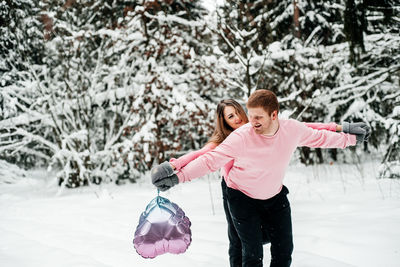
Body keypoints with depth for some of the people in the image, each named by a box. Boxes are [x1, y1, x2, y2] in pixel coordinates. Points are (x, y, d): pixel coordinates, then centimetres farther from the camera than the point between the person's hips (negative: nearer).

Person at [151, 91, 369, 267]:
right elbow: (210, 159, -26)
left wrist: (349, 139, 14)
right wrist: (179, 175, -35)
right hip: (242, 198, -4)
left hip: (275, 196, 4)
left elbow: (318, 137, 3)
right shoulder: (241, 137, -29)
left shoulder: (293, 130, -17)